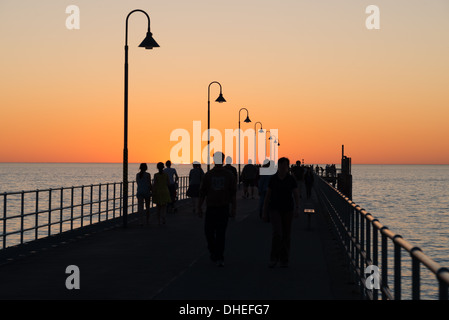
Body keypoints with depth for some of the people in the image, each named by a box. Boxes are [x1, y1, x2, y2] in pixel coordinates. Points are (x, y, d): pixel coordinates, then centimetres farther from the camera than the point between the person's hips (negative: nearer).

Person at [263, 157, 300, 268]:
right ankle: (274, 258, -7)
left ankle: (284, 260, 17)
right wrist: (265, 212, 2)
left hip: (287, 210, 1)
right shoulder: (273, 179, -1)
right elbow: (268, 195, 3)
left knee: (286, 235, 5)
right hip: (275, 209, -1)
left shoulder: (291, 179, -1)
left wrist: (297, 208, -20)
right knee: (277, 232, -18)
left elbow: (296, 195, -5)